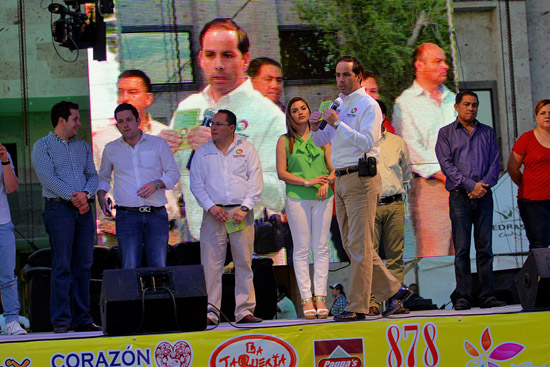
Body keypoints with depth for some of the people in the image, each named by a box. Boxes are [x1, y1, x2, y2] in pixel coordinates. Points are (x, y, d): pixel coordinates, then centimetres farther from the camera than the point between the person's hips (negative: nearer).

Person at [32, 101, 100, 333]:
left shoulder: (83, 146, 19)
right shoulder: (43, 146, 1)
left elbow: (92, 174, 12)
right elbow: (47, 177, -10)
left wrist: (86, 194, -8)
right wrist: (73, 197, -16)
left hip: (84, 210, 6)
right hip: (59, 208, -5)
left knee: (84, 266, 4)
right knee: (62, 267, -7)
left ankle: (82, 319, 8)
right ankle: (61, 321, -5)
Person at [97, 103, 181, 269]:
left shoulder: (158, 144, 8)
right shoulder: (111, 149, 12)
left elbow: (174, 173, 9)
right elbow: (103, 177, 26)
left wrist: (157, 184, -11)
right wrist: (101, 194, 5)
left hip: (156, 214, 0)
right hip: (127, 216, 0)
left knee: (159, 267, -5)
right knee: (130, 269, -8)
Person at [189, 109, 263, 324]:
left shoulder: (246, 149, 8)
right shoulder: (203, 152, 11)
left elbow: (255, 182, 2)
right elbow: (196, 183, 7)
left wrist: (244, 208, -9)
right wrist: (211, 207, -7)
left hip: (241, 213, 0)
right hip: (214, 213, 0)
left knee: (244, 263, -1)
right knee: (211, 264, -6)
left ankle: (244, 311, 3)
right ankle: (210, 312, -5)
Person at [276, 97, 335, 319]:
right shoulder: (285, 141, 7)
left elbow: (333, 167, 10)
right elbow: (281, 172, 0)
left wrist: (327, 182, -10)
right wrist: (307, 182, -10)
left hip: (323, 198, 2)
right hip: (296, 198, -2)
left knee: (321, 248, -1)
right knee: (301, 249, -3)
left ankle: (320, 297, 0)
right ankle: (306, 298, -1)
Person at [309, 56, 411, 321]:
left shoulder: (367, 105, -6)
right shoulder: (337, 105, 19)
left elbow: (367, 141, -18)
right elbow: (321, 142, 21)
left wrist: (338, 123, -22)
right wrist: (315, 127, -1)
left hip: (361, 179, -9)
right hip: (341, 180, 9)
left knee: (359, 245, -9)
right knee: (352, 245, 9)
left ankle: (357, 307, -8)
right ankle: (393, 291, 17)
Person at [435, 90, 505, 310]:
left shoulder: (487, 133, 15)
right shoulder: (446, 133, 7)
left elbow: (495, 162, 9)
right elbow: (446, 164, -3)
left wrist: (484, 185, -9)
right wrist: (471, 185, -12)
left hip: (483, 196, 2)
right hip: (459, 196, -2)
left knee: (485, 248, 0)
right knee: (462, 249, -5)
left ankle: (488, 296, 2)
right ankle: (463, 298, -4)